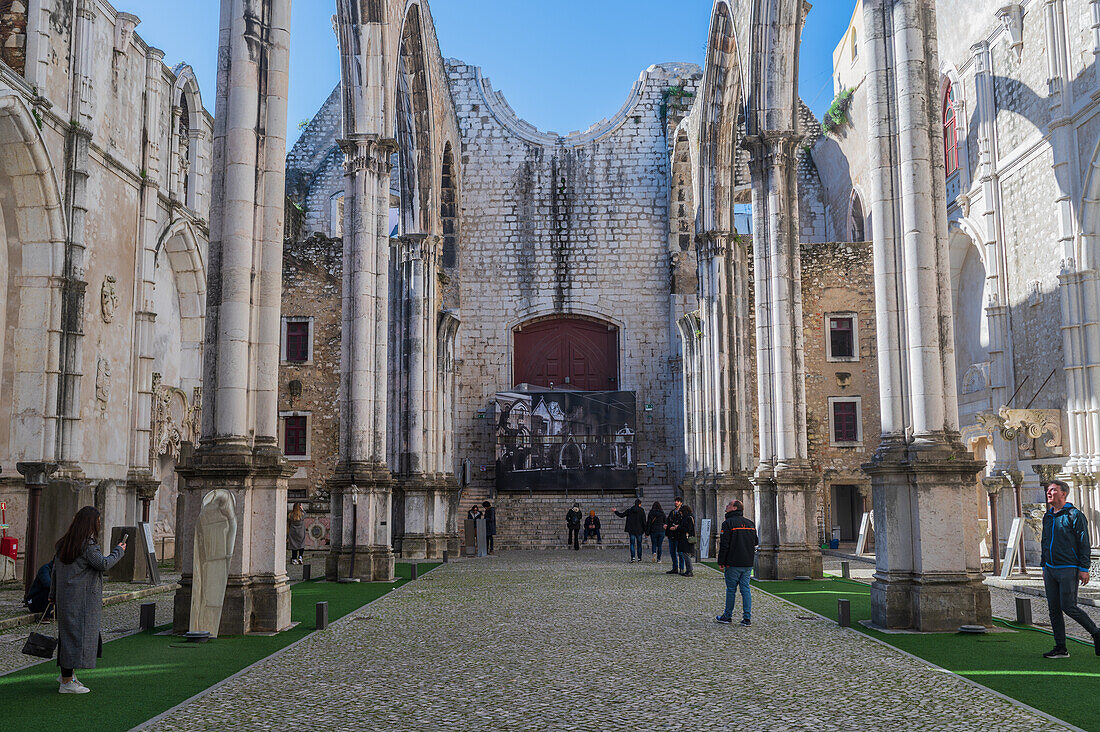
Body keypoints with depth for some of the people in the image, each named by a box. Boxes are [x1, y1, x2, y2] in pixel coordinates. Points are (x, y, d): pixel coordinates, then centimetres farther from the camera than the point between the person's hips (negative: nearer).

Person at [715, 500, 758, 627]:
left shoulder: (728, 523, -10)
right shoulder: (750, 523, 11)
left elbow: (724, 545, -13)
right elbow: (755, 542, 16)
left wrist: (721, 562, -7)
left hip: (733, 563, -5)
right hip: (748, 563, 6)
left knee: (731, 590, 3)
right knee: (745, 589, 7)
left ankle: (727, 616, 12)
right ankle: (747, 618, 3)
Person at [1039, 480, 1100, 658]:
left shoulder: (1075, 515, -6)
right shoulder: (1047, 517, 15)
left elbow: (1084, 544, -8)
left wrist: (1084, 569, -13)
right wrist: (1044, 567, 21)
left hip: (1068, 569, -7)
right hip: (1050, 569, 7)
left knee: (1068, 606, -11)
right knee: (1054, 609, 4)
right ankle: (1060, 648, 9)